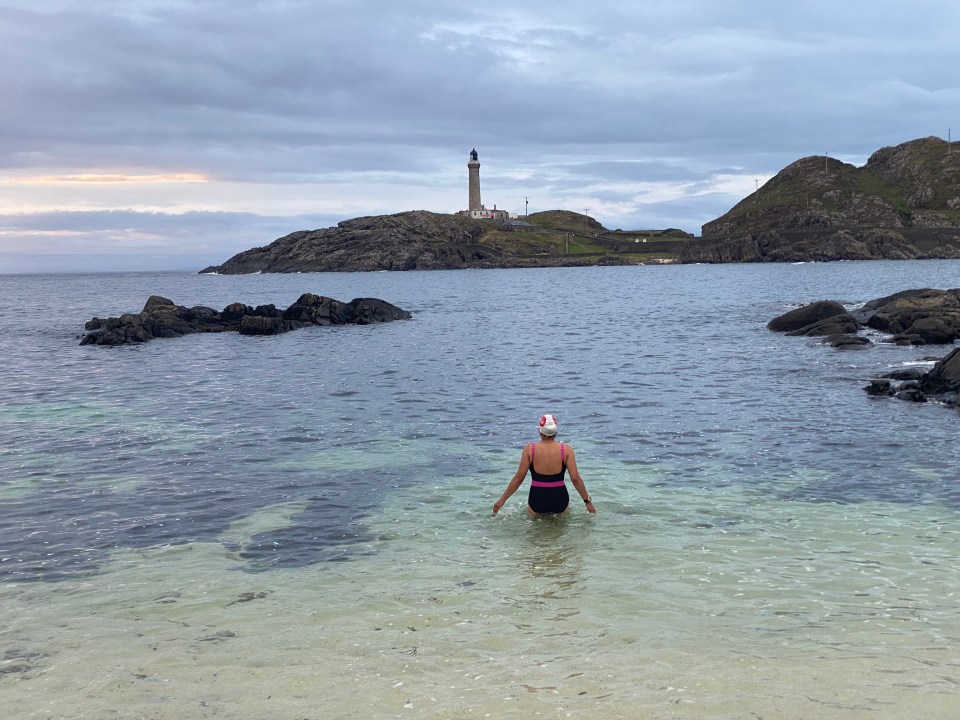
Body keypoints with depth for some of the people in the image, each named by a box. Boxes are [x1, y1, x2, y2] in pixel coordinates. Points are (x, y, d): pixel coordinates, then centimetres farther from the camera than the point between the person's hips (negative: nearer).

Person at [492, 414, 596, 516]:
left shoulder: (529, 449, -4)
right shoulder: (566, 450, -2)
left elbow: (519, 478, -4)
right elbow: (575, 478, -5)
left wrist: (502, 500, 3)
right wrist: (587, 501, 5)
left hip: (537, 501, 0)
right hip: (560, 500, 0)